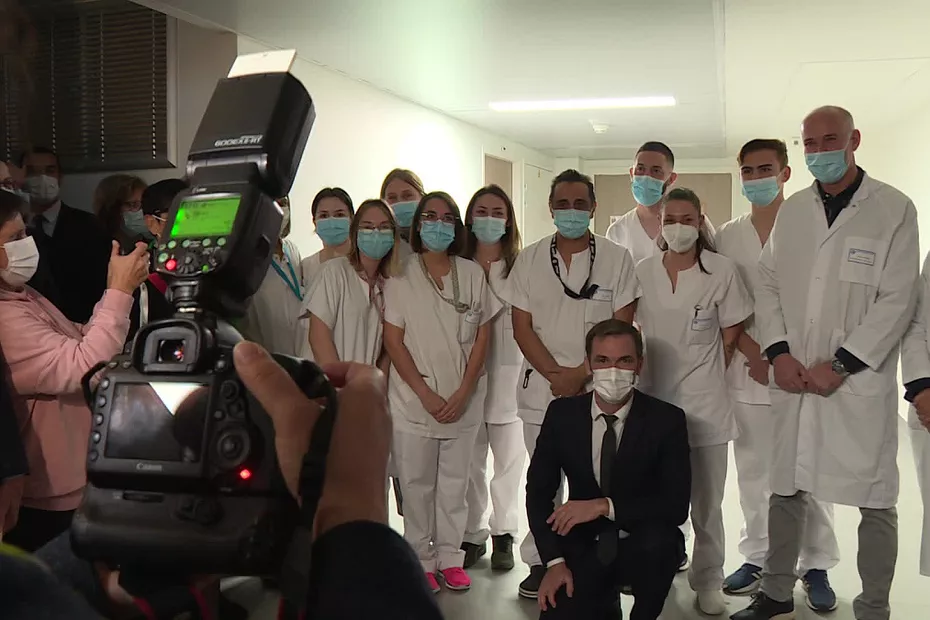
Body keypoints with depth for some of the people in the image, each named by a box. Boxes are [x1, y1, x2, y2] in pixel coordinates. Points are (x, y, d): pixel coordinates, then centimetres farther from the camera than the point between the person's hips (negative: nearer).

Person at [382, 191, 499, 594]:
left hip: (464, 402, 2)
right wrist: (426, 394, -11)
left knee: (454, 481, 9)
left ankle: (450, 557, 21)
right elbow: (393, 340, -5)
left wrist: (463, 393, -7)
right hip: (414, 401, -2)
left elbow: (482, 336, 3)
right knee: (417, 483, 5)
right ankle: (421, 560, 17)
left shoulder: (472, 274, 4)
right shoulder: (400, 277, -2)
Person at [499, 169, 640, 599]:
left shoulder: (616, 259, 1)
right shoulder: (530, 260, 5)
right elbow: (522, 326, 2)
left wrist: (581, 374, -12)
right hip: (541, 388, 2)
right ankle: (540, 562, 20)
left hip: (598, 391, -1)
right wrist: (556, 374, -9)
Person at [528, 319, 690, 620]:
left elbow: (676, 505, -16)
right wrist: (555, 561, -10)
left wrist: (605, 505, -27)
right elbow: (538, 491, 1)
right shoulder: (562, 414, -5)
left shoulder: (667, 419, -11)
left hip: (643, 548, -2)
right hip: (584, 547, 2)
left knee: (658, 538, -34)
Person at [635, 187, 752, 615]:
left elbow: (730, 336, 1)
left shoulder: (721, 271, -7)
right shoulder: (643, 271, 2)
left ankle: (707, 581, 22)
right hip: (652, 400, 2)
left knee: (706, 501, 8)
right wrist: (644, 379, 8)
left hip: (704, 404, -2)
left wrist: (705, 379, 4)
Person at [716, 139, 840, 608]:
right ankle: (757, 559, 22)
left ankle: (816, 566, 16)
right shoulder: (728, 235, 9)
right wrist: (756, 354, -8)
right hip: (748, 370, 3)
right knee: (754, 472, 9)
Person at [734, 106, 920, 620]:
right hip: (794, 378, 4)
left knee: (875, 502, 2)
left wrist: (839, 366, -12)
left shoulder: (893, 209, -2)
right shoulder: (792, 211, 11)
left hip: (860, 381, -4)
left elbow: (896, 301, -7)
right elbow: (768, 285, 11)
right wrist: (779, 353, -3)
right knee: (785, 490, 12)